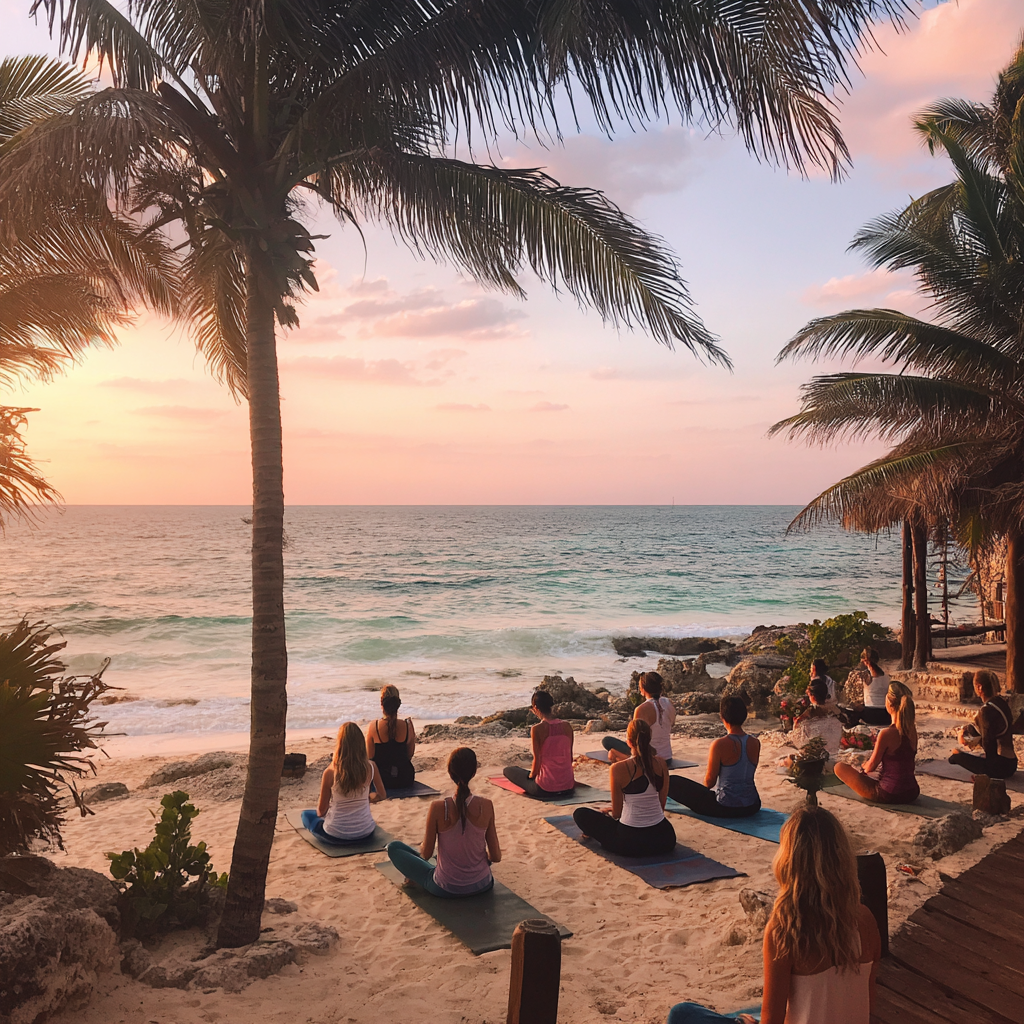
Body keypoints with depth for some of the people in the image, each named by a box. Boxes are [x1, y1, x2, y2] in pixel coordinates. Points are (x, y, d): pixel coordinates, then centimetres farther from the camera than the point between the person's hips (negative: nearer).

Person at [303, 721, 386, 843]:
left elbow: (321, 810, -6)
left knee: (306, 814, 24)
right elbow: (382, 795, 5)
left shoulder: (330, 772, -18)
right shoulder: (370, 767, -12)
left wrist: (320, 812, 17)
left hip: (336, 836, -5)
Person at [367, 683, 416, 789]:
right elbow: (410, 755, 1)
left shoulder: (373, 726, -17)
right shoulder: (407, 726, -13)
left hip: (381, 780, -1)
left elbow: (370, 756, -6)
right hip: (405, 780, 2)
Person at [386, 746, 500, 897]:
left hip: (446, 888, -2)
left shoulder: (438, 808, -21)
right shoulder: (486, 806, -15)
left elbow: (426, 854, -8)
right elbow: (496, 857, -8)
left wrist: (423, 846, 15)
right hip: (482, 885, 3)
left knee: (393, 847, 15)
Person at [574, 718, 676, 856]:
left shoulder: (618, 769, -15)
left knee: (580, 814, 13)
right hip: (664, 840, 5)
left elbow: (616, 813, -5)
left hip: (631, 842, -5)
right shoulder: (661, 763, -2)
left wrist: (607, 811, 19)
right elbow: (662, 805, 8)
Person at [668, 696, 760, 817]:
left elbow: (709, 782, -11)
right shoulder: (755, 743, -2)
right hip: (752, 808, 7)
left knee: (672, 782, 4)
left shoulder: (720, 745, -18)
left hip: (725, 809, -6)